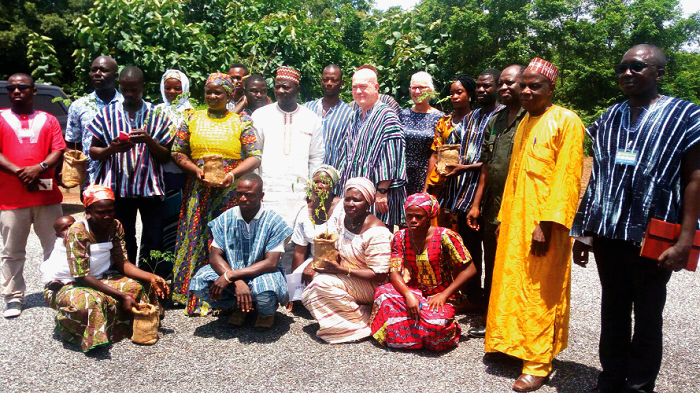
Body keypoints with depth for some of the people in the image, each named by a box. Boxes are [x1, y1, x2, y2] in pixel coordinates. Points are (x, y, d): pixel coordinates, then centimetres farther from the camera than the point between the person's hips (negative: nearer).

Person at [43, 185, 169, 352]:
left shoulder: (115, 226, -5)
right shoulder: (77, 232, -24)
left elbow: (122, 263, -6)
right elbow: (82, 277, -26)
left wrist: (151, 277, -24)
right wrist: (121, 295, -32)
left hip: (102, 280, 6)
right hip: (70, 285, -6)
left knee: (142, 285, -13)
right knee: (90, 301, -38)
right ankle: (93, 338, -12)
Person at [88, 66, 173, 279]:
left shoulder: (157, 115, 6)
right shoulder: (107, 113, 8)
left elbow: (166, 157, 5)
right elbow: (93, 152, 9)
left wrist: (149, 140, -13)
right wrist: (111, 149, -12)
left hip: (151, 187, -1)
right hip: (117, 187, 1)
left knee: (154, 242, 1)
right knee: (122, 244, 9)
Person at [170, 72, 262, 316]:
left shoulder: (241, 123, 4)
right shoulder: (192, 119, 10)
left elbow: (255, 157, -3)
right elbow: (177, 152, 8)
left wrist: (233, 173, -18)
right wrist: (196, 170, -8)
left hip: (231, 193, -2)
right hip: (198, 193, 2)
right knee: (196, 240, 3)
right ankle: (194, 295, 15)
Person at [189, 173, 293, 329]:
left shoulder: (273, 221, -14)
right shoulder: (226, 219, -4)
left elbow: (271, 263, -21)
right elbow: (215, 257, -8)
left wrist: (230, 276, -27)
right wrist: (237, 282, -27)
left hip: (263, 274, -3)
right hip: (231, 271, 4)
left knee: (264, 289, -38)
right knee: (200, 281, -22)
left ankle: (267, 312, 3)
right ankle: (239, 307, 6)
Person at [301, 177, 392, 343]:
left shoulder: (376, 232, -24)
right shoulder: (344, 219, 1)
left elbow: (380, 275, -24)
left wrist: (342, 270, -26)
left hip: (370, 286, -8)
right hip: (345, 277, 8)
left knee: (323, 283, -27)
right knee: (308, 296, -7)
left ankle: (361, 322, -11)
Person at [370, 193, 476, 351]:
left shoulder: (444, 237, -13)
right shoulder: (400, 237, -2)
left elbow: (469, 270, -13)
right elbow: (394, 272, -8)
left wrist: (444, 295, -18)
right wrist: (408, 294, -28)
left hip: (441, 295, -4)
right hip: (414, 292, 4)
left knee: (435, 322, -36)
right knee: (383, 293, -26)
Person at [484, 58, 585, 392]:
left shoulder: (566, 121, -7)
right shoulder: (524, 124, 17)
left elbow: (567, 179, -15)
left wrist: (546, 225, -21)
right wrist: (503, 219, 16)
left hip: (544, 223, -7)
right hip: (515, 221, 7)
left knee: (540, 293, 0)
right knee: (512, 286, 13)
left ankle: (538, 364, 11)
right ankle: (512, 345, 28)